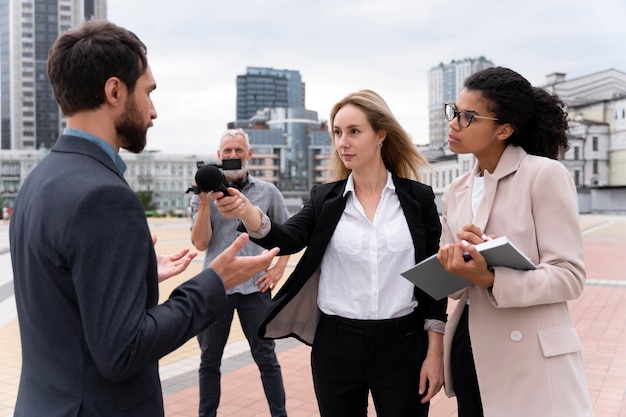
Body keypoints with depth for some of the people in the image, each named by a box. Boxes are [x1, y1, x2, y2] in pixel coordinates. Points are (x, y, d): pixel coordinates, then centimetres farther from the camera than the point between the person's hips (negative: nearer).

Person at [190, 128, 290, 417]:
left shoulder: (267, 192, 2)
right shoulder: (204, 193, 1)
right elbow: (201, 244, -7)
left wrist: (278, 269, 2)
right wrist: (205, 203, -16)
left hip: (255, 287, 0)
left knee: (266, 357, 9)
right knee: (209, 360, 13)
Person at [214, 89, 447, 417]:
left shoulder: (418, 197, -2)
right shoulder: (324, 198, 2)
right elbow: (288, 240, -14)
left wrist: (435, 352, -3)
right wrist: (247, 212, -34)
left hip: (402, 345, -1)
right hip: (336, 346, 2)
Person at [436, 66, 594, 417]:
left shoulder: (546, 174, -9)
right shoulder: (457, 192, 9)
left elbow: (569, 275, -14)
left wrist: (489, 278, -27)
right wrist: (454, 268, -15)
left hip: (531, 359, -5)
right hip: (469, 349, 6)